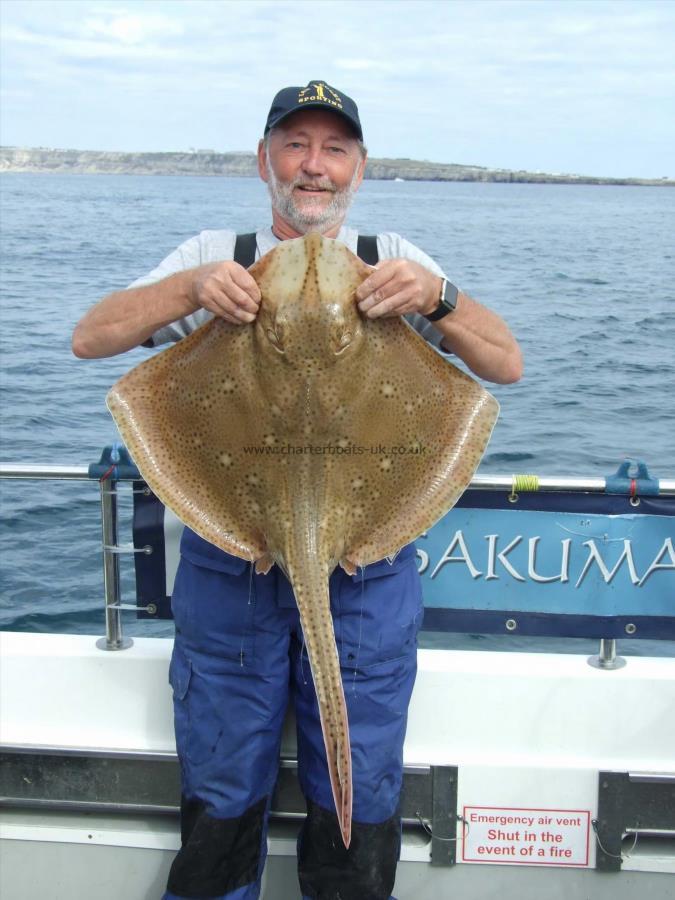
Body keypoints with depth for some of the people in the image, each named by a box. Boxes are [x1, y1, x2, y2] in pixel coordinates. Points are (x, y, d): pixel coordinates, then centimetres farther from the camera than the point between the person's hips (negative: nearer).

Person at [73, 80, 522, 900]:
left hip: (366, 572, 0)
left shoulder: (392, 261, 6)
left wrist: (436, 297, -21)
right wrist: (192, 288, -20)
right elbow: (89, 338, -3)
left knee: (358, 809, 9)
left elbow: (507, 365, -2)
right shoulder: (216, 255, 6)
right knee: (220, 801, 11)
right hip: (229, 564, 0)